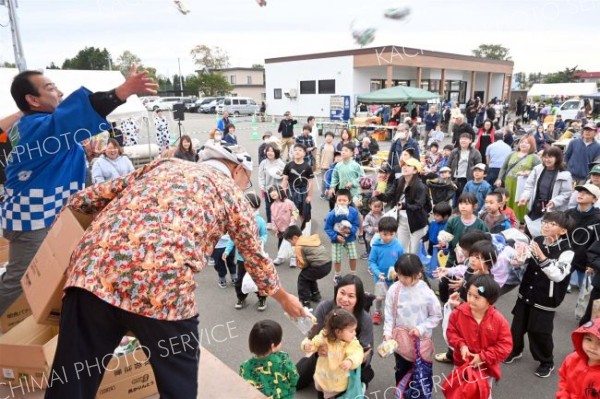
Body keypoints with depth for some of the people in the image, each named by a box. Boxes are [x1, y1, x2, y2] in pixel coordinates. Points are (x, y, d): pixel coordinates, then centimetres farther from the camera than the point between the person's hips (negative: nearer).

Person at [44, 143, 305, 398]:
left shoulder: (164, 164, 29)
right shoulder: (231, 193, 22)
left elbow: (81, 201, 28)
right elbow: (255, 258, 31)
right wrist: (284, 299, 47)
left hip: (93, 270, 4)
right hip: (163, 289, -3)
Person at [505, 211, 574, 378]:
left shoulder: (566, 251, -16)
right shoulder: (536, 240, -3)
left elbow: (558, 276, -26)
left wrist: (542, 257, -35)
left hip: (545, 299, -5)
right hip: (526, 293, 5)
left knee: (539, 331, 4)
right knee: (518, 325, 16)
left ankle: (547, 362, 30)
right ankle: (515, 350, 41)